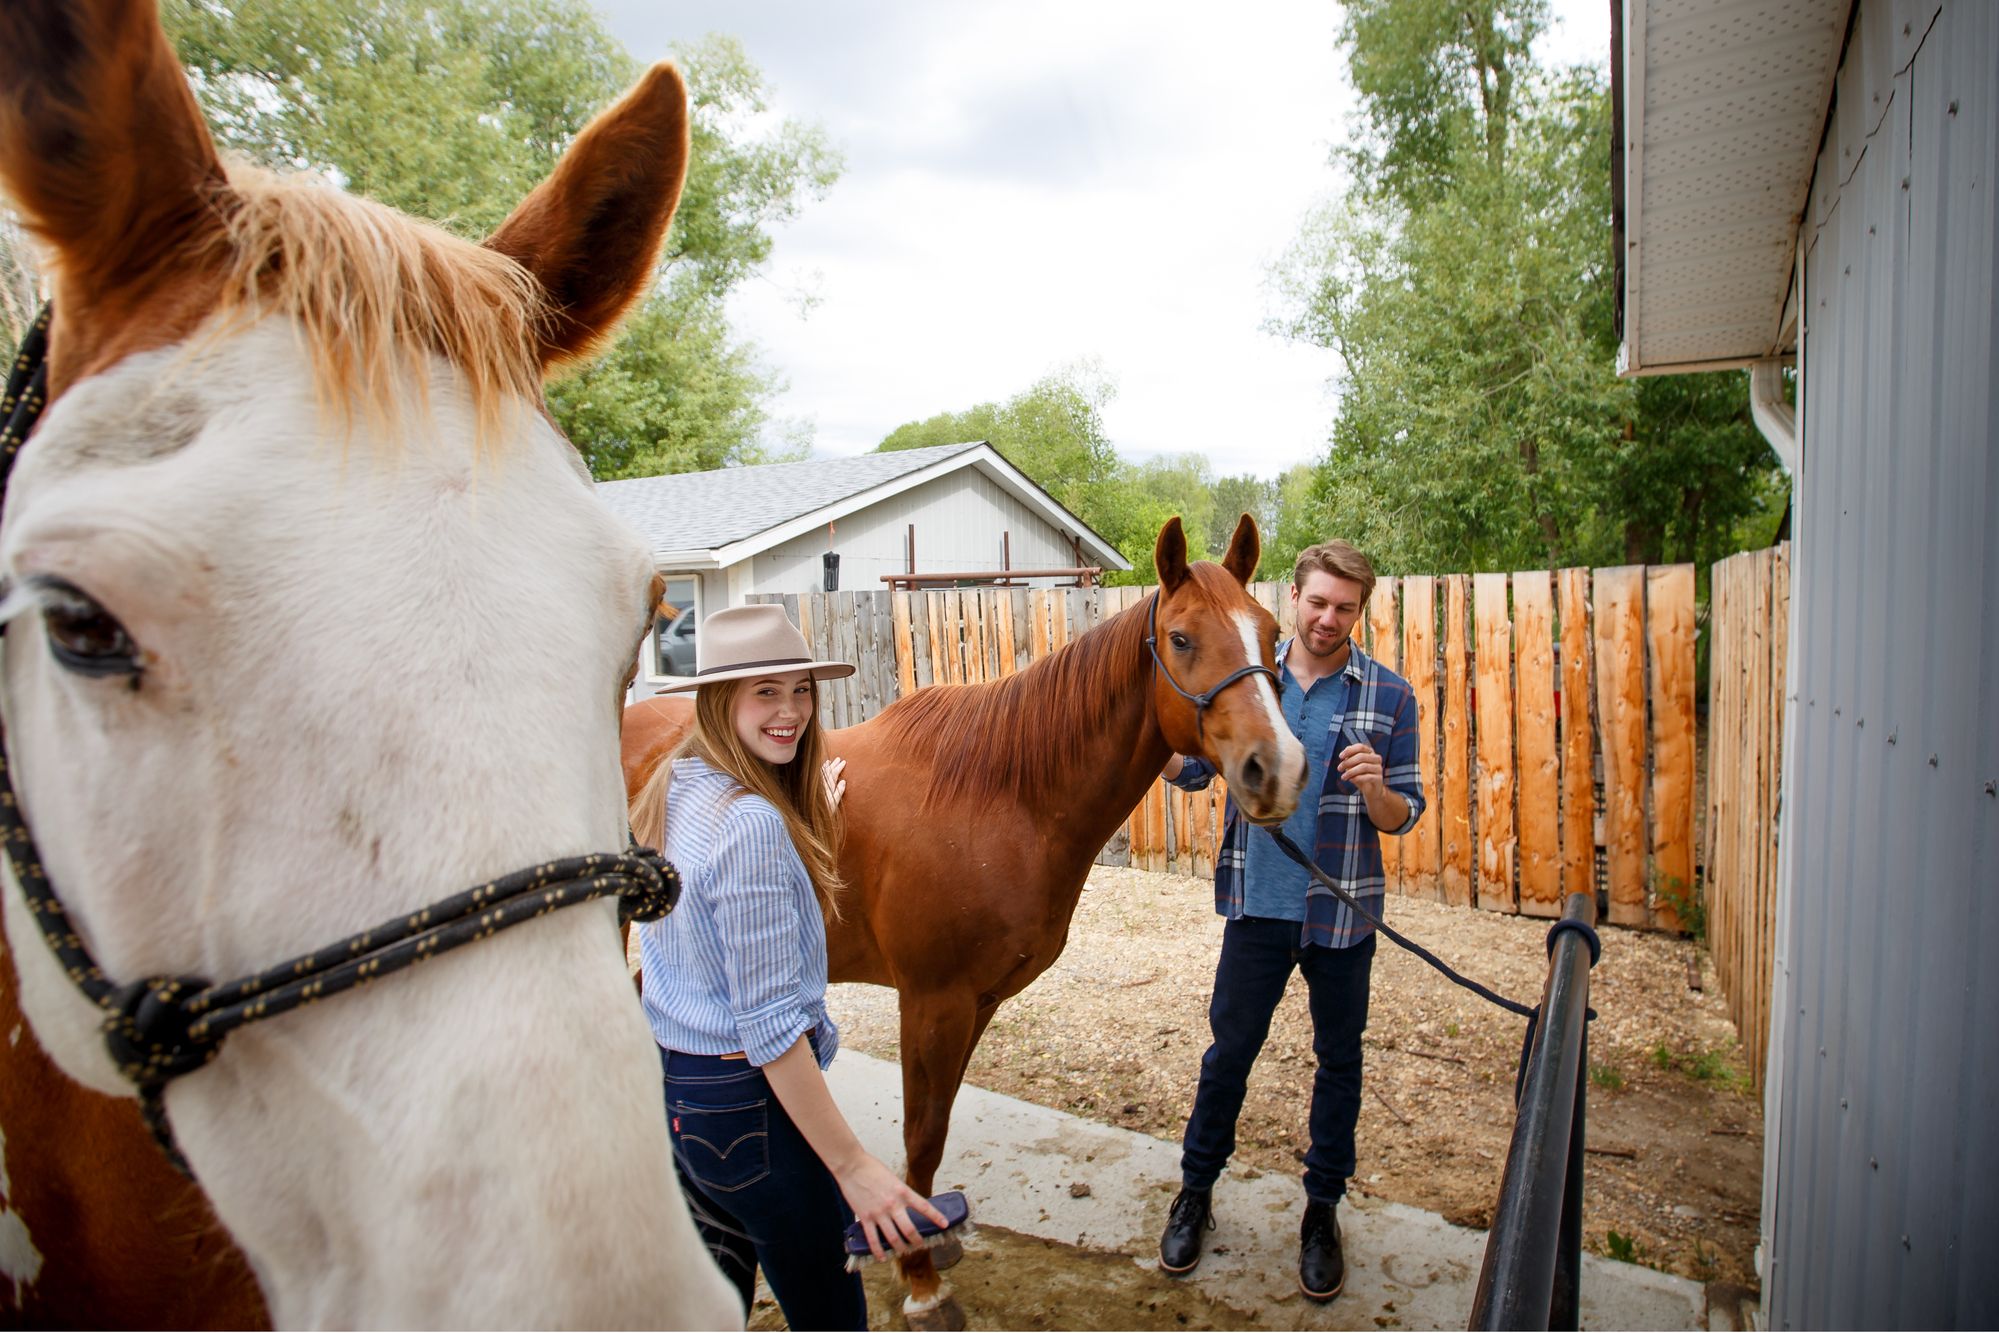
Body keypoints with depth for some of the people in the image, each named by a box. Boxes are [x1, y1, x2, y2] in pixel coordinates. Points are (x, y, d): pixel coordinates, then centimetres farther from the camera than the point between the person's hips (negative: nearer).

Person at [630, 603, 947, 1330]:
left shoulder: (671, 788, 2)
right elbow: (769, 1024, -25)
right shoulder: (753, 822, -25)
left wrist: (806, 819, 19)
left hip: (670, 1084, 9)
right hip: (744, 1104, -9)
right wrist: (854, 1167, -21)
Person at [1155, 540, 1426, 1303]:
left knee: (1338, 1061, 14)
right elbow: (1191, 769, 2)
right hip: (1257, 903, 1)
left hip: (1343, 912, 0)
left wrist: (1374, 789, -27)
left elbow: (1403, 818, -4)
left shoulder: (1389, 697, -6)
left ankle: (1322, 1209, 34)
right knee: (1229, 1050, 12)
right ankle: (1195, 1191, 32)